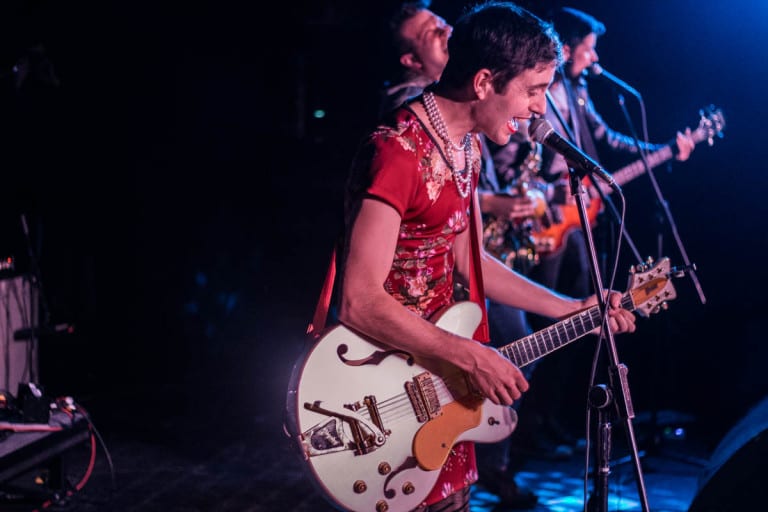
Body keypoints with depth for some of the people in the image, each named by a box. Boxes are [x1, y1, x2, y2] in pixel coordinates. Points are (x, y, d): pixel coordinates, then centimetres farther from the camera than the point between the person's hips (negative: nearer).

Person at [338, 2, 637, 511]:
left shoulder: (465, 146, 6)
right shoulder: (400, 151, -24)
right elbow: (360, 300, -28)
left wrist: (571, 308, 13)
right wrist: (471, 356, -25)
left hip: (436, 383, 9)